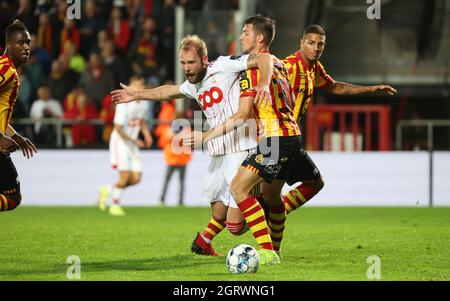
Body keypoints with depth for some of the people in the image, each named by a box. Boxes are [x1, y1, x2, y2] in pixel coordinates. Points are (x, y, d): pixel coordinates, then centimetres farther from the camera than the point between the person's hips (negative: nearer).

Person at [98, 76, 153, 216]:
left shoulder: (144, 104, 3)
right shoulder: (124, 104, -20)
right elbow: (118, 128, -20)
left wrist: (147, 135, 5)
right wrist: (135, 140, -21)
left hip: (133, 143, 7)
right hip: (120, 141, -7)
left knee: (136, 178, -1)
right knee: (125, 176, -14)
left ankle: (108, 190, 21)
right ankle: (115, 205, 6)